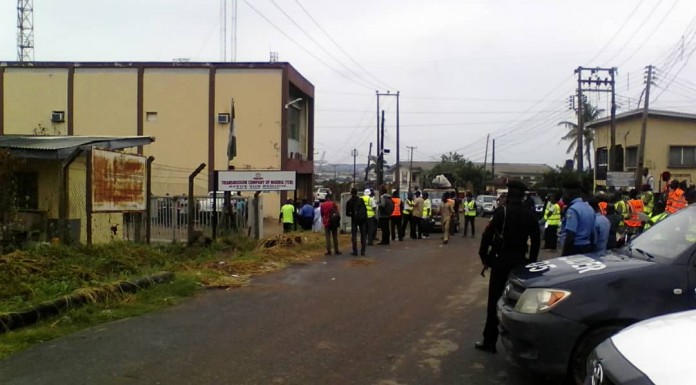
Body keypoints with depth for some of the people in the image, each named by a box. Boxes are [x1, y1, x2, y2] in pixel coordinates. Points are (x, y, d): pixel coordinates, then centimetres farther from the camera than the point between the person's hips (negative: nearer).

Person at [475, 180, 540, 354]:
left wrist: (484, 256, -4)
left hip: (501, 260, -4)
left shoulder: (502, 212, -9)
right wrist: (531, 261, 13)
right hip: (521, 261, 4)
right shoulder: (530, 215, 5)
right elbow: (535, 241, 7)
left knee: (495, 300, 0)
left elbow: (487, 235, -13)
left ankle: (489, 342, 2)